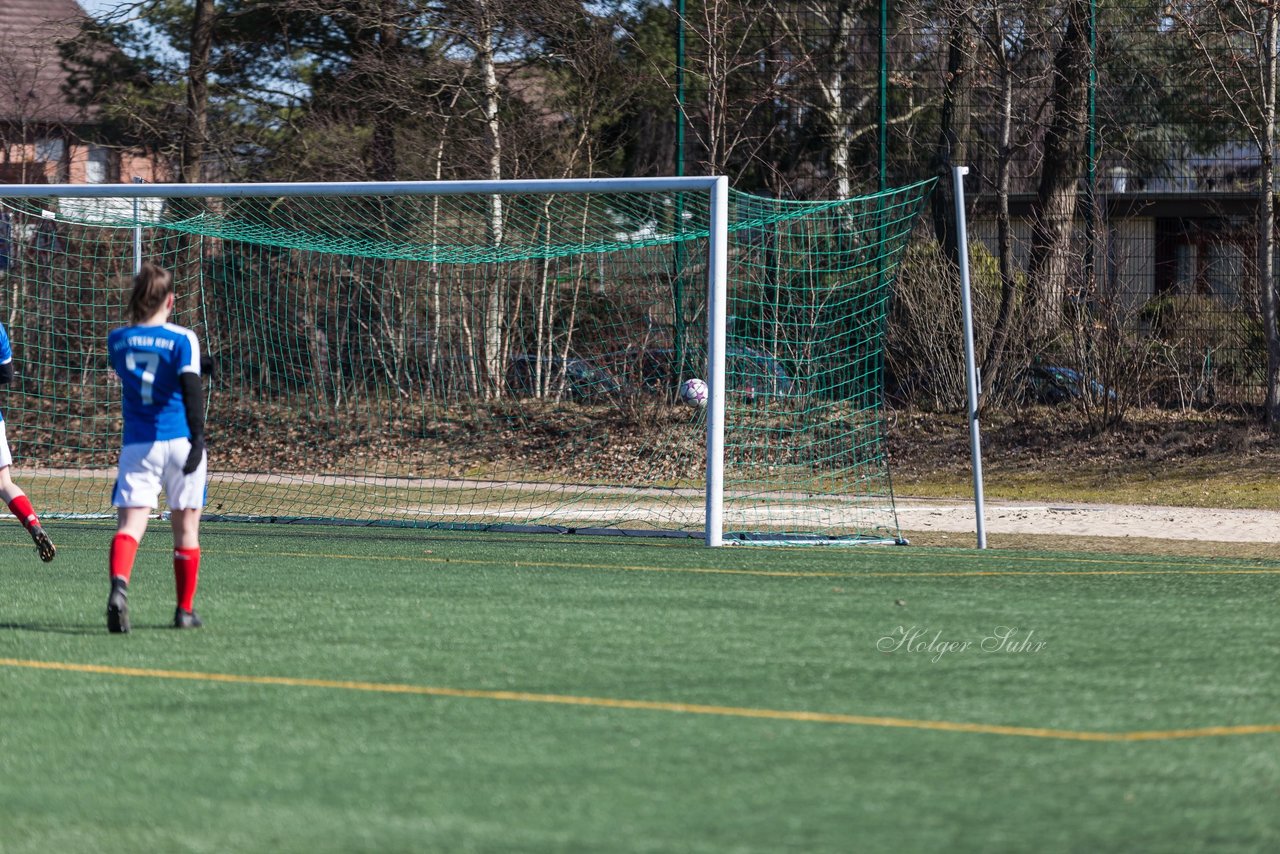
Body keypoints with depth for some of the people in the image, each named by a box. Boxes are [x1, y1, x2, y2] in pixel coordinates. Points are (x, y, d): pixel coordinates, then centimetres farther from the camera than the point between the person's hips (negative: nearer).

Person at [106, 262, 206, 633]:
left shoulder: (117, 340, 7)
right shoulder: (182, 339, -5)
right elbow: (191, 389, -16)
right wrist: (198, 439, -22)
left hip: (137, 445, 2)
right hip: (180, 441, -2)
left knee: (130, 524, -9)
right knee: (185, 528, 13)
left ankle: (119, 584, -39)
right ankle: (185, 610, 21)